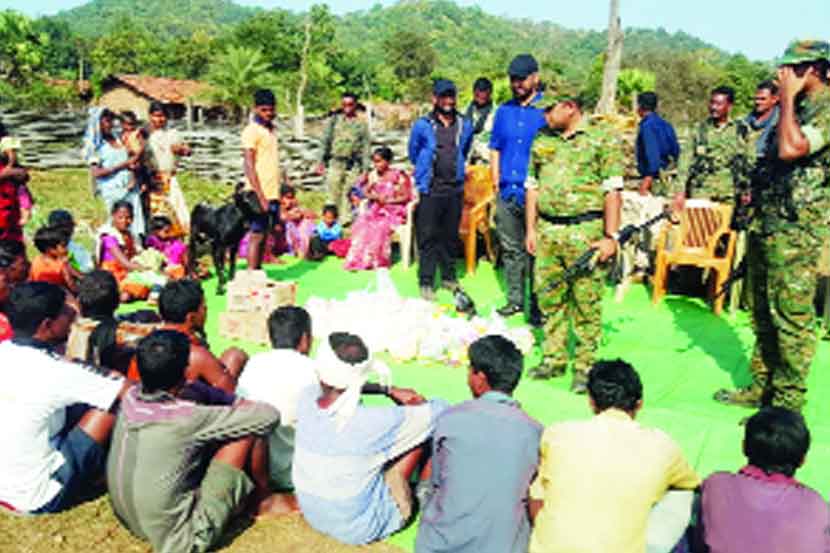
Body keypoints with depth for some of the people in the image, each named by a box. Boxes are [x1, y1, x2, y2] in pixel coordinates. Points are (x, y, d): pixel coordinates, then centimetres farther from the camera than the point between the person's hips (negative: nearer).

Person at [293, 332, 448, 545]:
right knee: (426, 428, -3)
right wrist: (416, 403, 6)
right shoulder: (375, 423, -30)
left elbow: (340, 387, 10)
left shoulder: (306, 400, -14)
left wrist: (389, 390, 2)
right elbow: (440, 412, -16)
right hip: (361, 529, -6)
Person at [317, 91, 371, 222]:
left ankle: (345, 220, 11)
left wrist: (365, 168, 0)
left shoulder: (362, 122, 5)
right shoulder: (335, 119, 6)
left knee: (349, 195, 3)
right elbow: (326, 140, 10)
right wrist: (322, 161, 8)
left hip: (354, 165, 0)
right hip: (336, 162, 1)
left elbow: (366, 146, 5)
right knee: (333, 193, 0)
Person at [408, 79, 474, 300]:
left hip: (455, 190, 4)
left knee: (451, 236, 12)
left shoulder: (465, 126, 6)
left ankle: (448, 276, 25)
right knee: (428, 237, -3)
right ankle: (426, 282, 4)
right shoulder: (422, 126, -4)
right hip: (430, 191, -3)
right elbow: (413, 154, 11)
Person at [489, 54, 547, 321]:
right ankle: (515, 299, 23)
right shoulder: (504, 111, 14)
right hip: (507, 194, 5)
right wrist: (497, 184, 10)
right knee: (511, 249, 12)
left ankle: (537, 303, 8)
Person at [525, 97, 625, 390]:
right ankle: (554, 359, 23)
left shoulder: (602, 138, -1)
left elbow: (612, 191, -5)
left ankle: (585, 366, 10)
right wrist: (531, 229, 12)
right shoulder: (542, 141, 15)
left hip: (585, 231, -5)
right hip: (547, 230, 5)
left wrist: (610, 236, -10)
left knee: (586, 302, -1)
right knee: (550, 299, 10)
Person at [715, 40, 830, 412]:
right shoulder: (796, 109, 17)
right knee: (763, 314, 15)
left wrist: (788, 97, -15)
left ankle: (788, 402, 6)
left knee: (791, 317, -4)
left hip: (795, 231, -9)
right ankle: (762, 387, 27)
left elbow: (790, 149, -27)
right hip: (764, 224, 9)